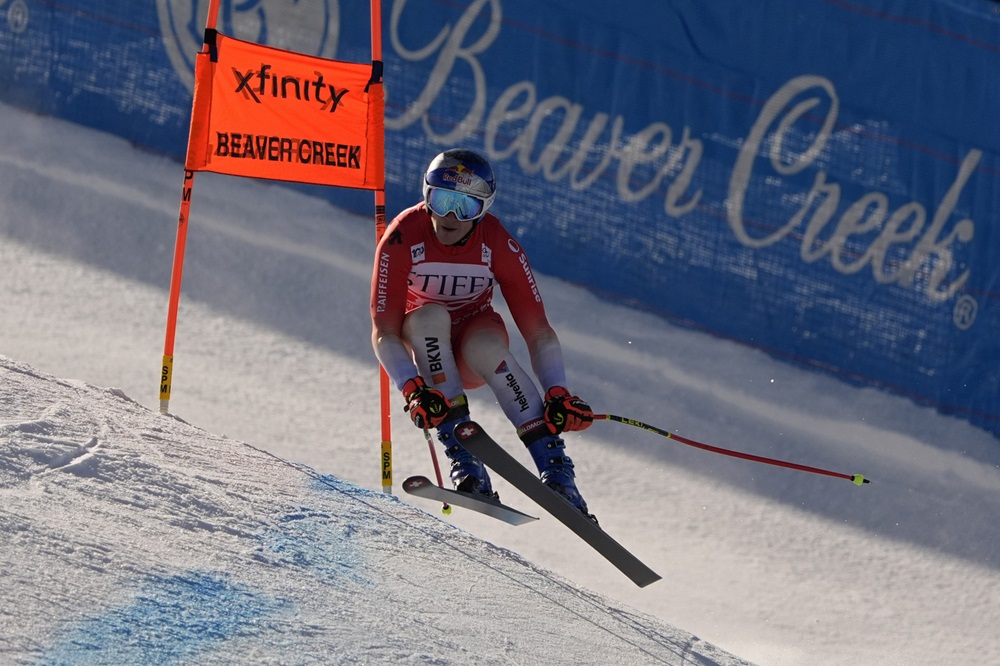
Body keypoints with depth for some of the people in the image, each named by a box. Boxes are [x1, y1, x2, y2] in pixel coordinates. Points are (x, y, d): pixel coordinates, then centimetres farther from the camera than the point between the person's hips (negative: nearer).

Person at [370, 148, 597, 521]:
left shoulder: (499, 247, -20)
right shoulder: (402, 239, -24)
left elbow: (538, 332, -21)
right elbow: (383, 332, -27)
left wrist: (557, 392, -36)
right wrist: (413, 390, -43)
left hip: (475, 337, 0)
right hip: (420, 344, 0)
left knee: (485, 345, -35)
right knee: (431, 315, -33)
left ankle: (553, 464, -34)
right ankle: (463, 458, -37)